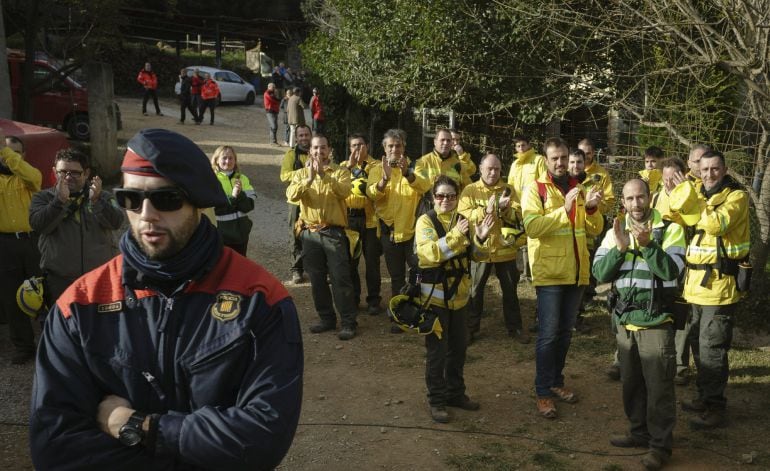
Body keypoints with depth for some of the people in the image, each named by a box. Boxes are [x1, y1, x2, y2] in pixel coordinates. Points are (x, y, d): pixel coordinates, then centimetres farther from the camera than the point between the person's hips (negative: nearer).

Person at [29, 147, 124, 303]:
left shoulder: (102, 196, 10)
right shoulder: (43, 198, 10)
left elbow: (116, 222, -7)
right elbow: (38, 225, -9)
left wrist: (96, 200, -22)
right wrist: (60, 200, -20)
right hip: (59, 281, 0)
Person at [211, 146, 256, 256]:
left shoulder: (242, 179, 4)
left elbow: (250, 204, -5)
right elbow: (213, 207, -16)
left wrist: (240, 195, -22)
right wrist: (232, 197, -23)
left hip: (240, 231, 4)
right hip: (220, 233, -4)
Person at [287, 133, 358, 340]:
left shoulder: (340, 171, 2)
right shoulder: (301, 173, 9)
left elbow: (344, 191, -19)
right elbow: (291, 195, -9)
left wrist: (324, 175, -27)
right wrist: (309, 179, -23)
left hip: (333, 232, -3)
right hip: (310, 233, 4)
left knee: (340, 278, -5)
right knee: (317, 280, 10)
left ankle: (348, 323, 0)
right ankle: (327, 319, 22)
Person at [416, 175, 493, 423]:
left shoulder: (462, 220, 6)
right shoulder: (425, 221, -10)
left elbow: (474, 254, 6)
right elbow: (430, 253, -25)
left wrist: (480, 238, -13)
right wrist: (455, 235, -32)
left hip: (459, 293, 6)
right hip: (434, 293, -5)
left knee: (458, 346, 15)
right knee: (437, 350, 2)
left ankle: (455, 392, 30)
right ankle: (437, 400, 13)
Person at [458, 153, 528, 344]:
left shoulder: (508, 190, 3)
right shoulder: (470, 190, -1)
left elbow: (518, 217, -4)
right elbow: (463, 215, -13)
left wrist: (506, 209, -24)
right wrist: (485, 211, -26)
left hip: (505, 249, 1)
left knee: (510, 290, 11)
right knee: (475, 290, 10)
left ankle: (515, 327, 25)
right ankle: (471, 327, 23)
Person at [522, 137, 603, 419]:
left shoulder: (577, 188, 12)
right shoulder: (535, 189, -5)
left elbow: (594, 230, 9)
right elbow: (532, 227, -21)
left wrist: (591, 209, -10)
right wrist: (564, 210, -28)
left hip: (576, 271, 6)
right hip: (549, 272, -6)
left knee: (565, 332, 15)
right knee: (548, 334, -4)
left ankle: (556, 382, 28)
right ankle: (543, 392, 4)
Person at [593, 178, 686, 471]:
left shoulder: (670, 229, -7)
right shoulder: (615, 232, 6)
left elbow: (671, 271, -19)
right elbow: (600, 274, -4)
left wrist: (648, 245, -30)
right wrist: (620, 247, -19)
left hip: (656, 322, -5)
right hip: (625, 321, 5)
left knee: (659, 387, 1)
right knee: (632, 383, 16)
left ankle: (660, 444, 13)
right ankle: (640, 432, 31)